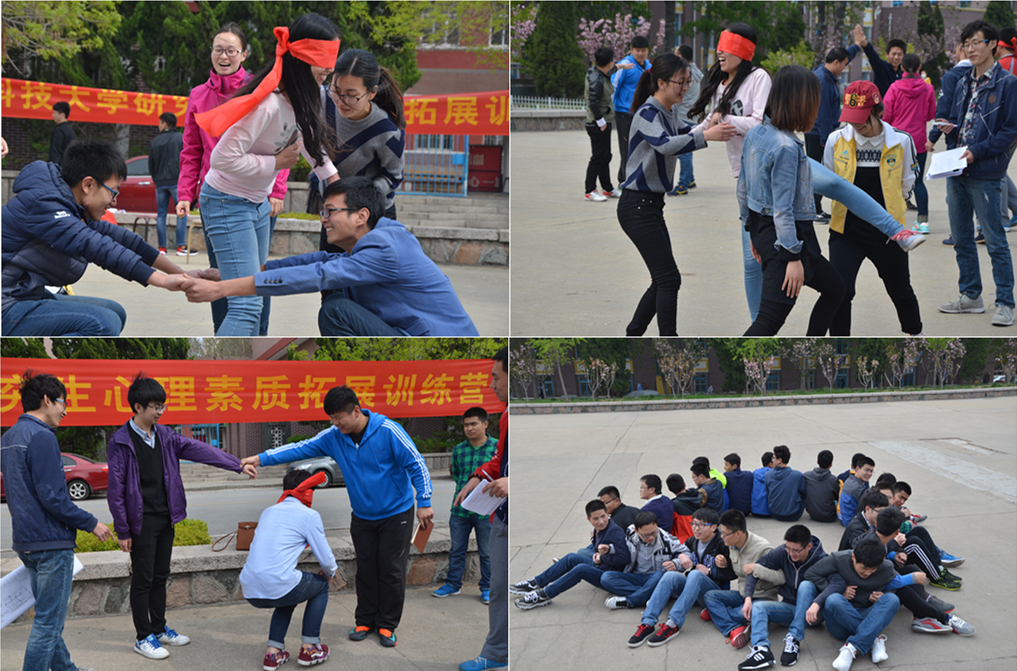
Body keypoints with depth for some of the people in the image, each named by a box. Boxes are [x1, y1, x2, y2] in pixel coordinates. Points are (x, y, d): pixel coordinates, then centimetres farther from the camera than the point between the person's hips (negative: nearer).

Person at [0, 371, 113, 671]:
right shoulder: (41, 437, -17)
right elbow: (52, 497, -21)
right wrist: (91, 523, -11)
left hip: (25, 542, 10)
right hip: (51, 542, -10)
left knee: (47, 616, 20)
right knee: (48, 622, -5)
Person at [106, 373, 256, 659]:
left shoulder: (165, 436, 7)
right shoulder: (121, 442, -12)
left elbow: (200, 450, 4)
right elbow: (116, 490, -12)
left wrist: (238, 465, -1)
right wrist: (122, 531, -13)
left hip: (165, 519, 7)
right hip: (142, 522, -7)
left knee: (160, 576, 15)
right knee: (143, 579, 0)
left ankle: (159, 628, 26)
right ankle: (143, 638, 8)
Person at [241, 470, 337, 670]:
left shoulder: (268, 511, 21)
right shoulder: (309, 515, 2)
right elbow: (325, 559, 4)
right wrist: (330, 572, 27)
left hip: (250, 591, 6)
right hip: (277, 585, -6)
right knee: (321, 585, 24)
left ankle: (273, 652, 23)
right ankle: (309, 648, 21)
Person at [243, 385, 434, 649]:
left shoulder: (387, 431, -21)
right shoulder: (333, 437, -7)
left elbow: (416, 464, -16)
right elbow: (301, 449, -8)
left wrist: (424, 503, -17)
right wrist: (262, 458, -18)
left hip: (396, 514, -4)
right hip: (362, 516, 4)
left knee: (391, 570, 0)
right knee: (366, 570, 9)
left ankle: (387, 625, 11)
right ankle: (365, 621, 22)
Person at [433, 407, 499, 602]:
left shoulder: (497, 447, -4)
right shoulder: (458, 450, 8)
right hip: (460, 510, 4)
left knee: (486, 553, 6)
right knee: (456, 550, 11)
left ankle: (487, 588, 19)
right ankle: (453, 584, 24)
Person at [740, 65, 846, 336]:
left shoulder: (754, 135, 5)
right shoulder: (786, 148, -22)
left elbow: (743, 191, 13)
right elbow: (782, 209, -23)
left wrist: (754, 232, 22)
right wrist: (794, 257, -20)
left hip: (762, 229, 10)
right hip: (785, 239, -10)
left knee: (834, 288, 24)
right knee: (769, 320, -9)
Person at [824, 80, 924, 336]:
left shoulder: (901, 141, -7)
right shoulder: (837, 139, -5)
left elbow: (906, 183, 8)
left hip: (887, 232, 0)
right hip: (846, 230, 0)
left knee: (901, 291, 17)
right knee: (840, 291, -16)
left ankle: (914, 332, 48)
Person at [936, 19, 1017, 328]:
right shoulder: (963, 85, 15)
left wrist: (978, 151, -18)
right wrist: (950, 129, 0)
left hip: (984, 174, -7)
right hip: (956, 172, 7)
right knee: (961, 239, 13)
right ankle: (971, 296, 23)